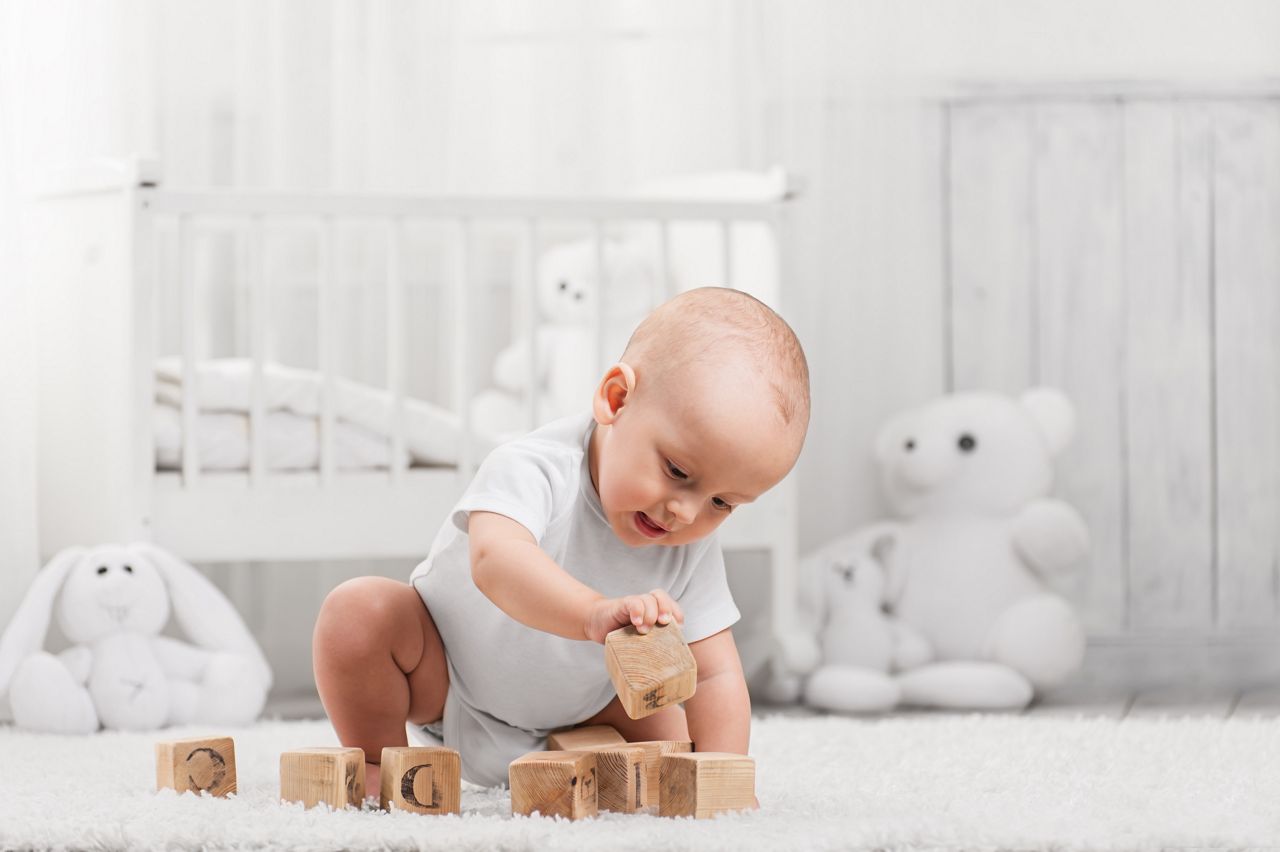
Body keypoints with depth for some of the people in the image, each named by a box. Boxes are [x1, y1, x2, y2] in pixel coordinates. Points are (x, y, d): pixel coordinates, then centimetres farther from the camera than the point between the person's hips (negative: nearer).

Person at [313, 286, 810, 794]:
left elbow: (715, 676, -16)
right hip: (445, 685, -5)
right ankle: (377, 761, -8)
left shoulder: (692, 549, -19)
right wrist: (594, 614, -74)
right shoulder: (534, 469, -36)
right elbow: (495, 560, -57)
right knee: (360, 612, -30)